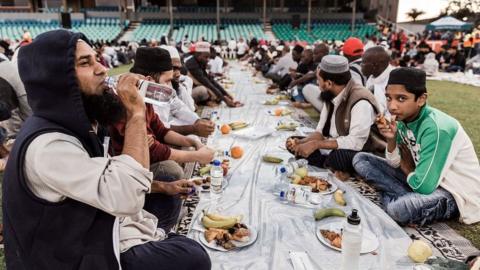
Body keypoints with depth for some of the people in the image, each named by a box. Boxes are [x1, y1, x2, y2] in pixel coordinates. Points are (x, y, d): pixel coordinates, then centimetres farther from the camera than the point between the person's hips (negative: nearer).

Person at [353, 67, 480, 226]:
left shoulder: (436, 128, -29)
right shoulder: (403, 118, -6)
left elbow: (423, 187, -28)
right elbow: (395, 164, 3)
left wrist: (405, 166, -7)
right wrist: (391, 139, -17)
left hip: (455, 192, -8)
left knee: (400, 209, -39)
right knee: (360, 159, -3)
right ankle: (409, 198, -11)